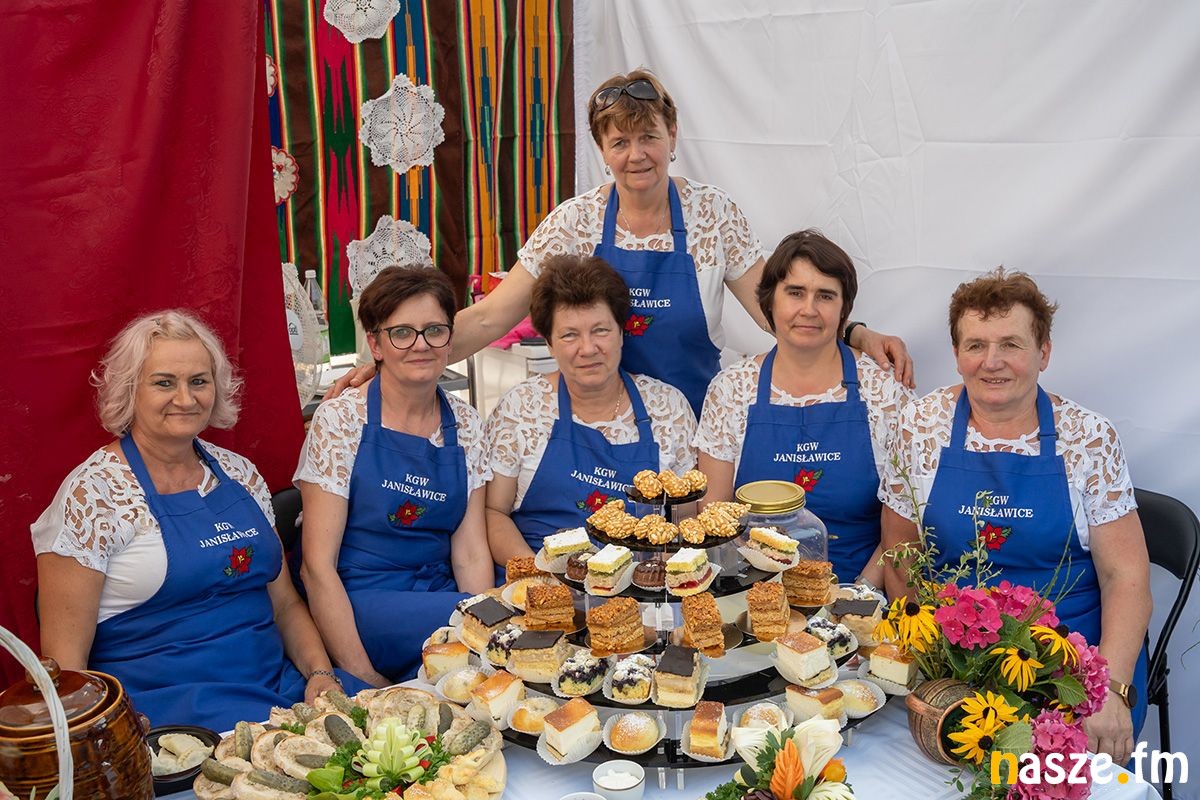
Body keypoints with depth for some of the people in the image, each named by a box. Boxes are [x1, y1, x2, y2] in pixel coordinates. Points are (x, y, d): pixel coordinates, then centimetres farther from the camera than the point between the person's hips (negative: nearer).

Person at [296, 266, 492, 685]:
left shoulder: (466, 424, 6)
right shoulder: (340, 419, -7)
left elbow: (470, 554, 4)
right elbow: (317, 565, -11)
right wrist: (363, 678, -18)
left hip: (440, 595, 4)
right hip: (353, 605, -4)